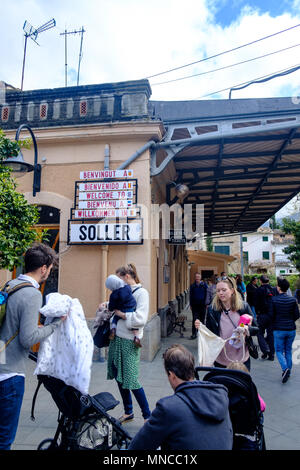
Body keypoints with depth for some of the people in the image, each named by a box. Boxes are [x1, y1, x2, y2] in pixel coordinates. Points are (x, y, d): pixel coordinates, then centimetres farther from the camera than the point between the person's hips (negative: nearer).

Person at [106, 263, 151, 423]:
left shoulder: (141, 292, -13)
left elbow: (141, 319, -23)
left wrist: (122, 314, -16)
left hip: (129, 342, -8)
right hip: (117, 338, 8)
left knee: (131, 380, -3)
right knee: (119, 377, 15)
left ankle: (147, 416, 17)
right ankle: (128, 412, 34)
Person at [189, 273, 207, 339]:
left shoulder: (204, 285, 1)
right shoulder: (192, 286, 5)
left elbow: (206, 294, 2)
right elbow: (191, 296, 9)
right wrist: (191, 305, 6)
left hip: (202, 305, 0)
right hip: (195, 305, 0)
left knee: (202, 319, 9)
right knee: (195, 319, -4)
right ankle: (194, 334, -2)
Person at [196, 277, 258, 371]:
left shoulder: (243, 306, -6)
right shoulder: (212, 309, -4)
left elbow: (256, 329, 2)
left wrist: (248, 329, -19)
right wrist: (200, 327, -15)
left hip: (241, 359, 0)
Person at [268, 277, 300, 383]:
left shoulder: (274, 300, -12)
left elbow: (271, 315, -10)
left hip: (279, 330, -3)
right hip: (291, 329, 3)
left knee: (279, 351, 9)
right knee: (288, 350, 17)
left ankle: (285, 368, -12)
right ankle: (288, 372, 22)